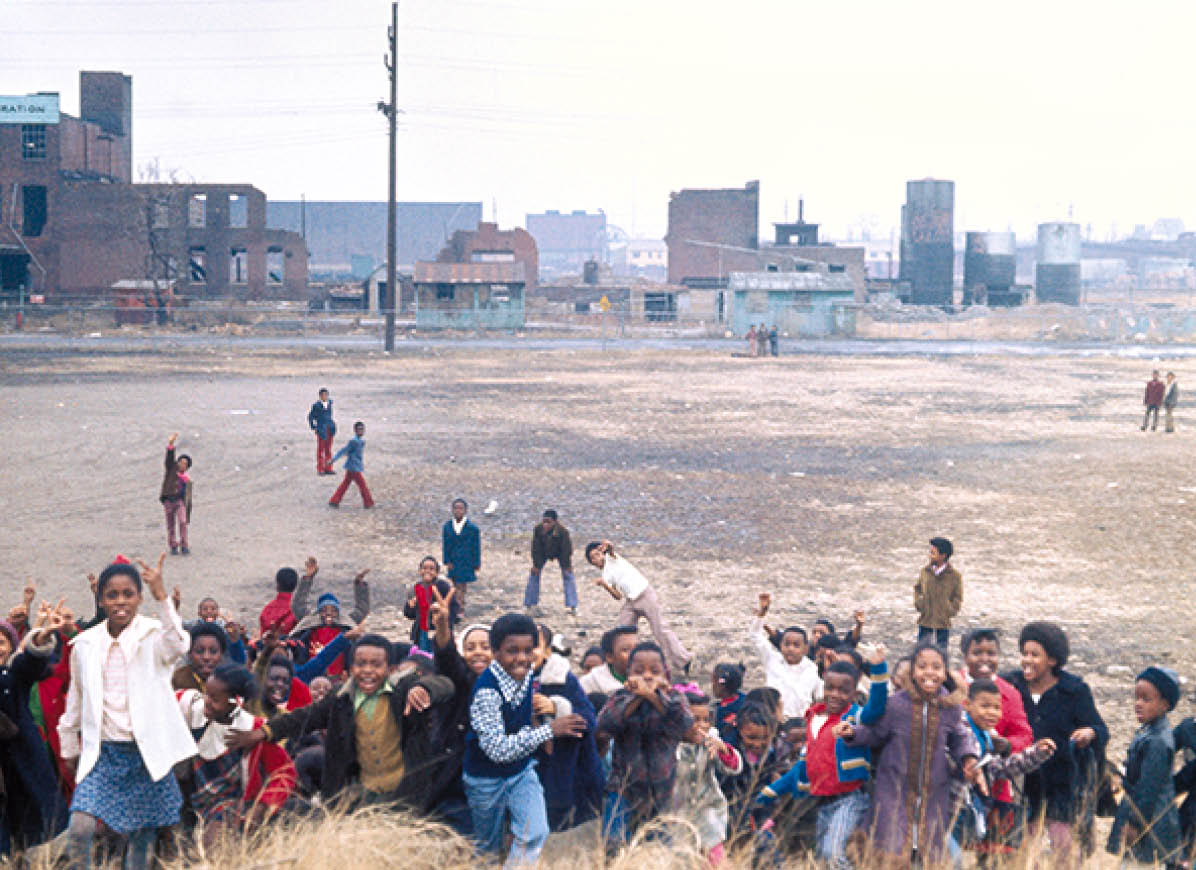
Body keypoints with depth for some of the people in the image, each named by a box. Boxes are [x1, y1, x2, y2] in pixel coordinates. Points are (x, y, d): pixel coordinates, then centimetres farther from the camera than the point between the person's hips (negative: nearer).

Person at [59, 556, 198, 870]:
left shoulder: (153, 636, -6)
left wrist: (162, 597, -43)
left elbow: (177, 646, -32)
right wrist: (69, 749, 23)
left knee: (143, 836, 6)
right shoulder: (85, 645, 5)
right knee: (80, 828, -15)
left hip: (148, 752, -2)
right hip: (102, 751, 2)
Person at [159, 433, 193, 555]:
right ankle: (173, 547, 14)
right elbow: (169, 457, -13)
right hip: (168, 501, 0)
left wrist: (188, 517, 7)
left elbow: (188, 499, 10)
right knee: (171, 526, 3)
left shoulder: (187, 479, 8)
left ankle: (184, 546, -10)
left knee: (182, 522, -16)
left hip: (180, 501, 0)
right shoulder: (172, 468, 6)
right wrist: (171, 443, -30)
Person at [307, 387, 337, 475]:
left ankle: (328, 468, 17)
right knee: (320, 449, 2)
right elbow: (310, 416, -3)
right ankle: (320, 469, 8)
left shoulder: (330, 402, 2)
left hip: (329, 428, 5)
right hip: (321, 430, -5)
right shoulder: (316, 405, -12)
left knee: (328, 449, 10)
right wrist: (313, 427, -5)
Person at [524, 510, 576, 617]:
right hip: (543, 553, 2)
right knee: (534, 573, -4)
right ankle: (530, 605, 4)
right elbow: (536, 548, -19)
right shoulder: (538, 529, -31)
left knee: (568, 575, -8)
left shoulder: (563, 531, -36)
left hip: (560, 553, -2)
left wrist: (566, 566, -18)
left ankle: (572, 607, -4)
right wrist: (536, 564, -15)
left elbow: (566, 549, -24)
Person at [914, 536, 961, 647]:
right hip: (925, 621, 2)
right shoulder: (925, 572, -1)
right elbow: (917, 588, 14)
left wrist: (949, 611, -10)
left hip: (943, 623, -2)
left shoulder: (954, 576, -8)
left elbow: (958, 598, -1)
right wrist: (918, 603, 1)